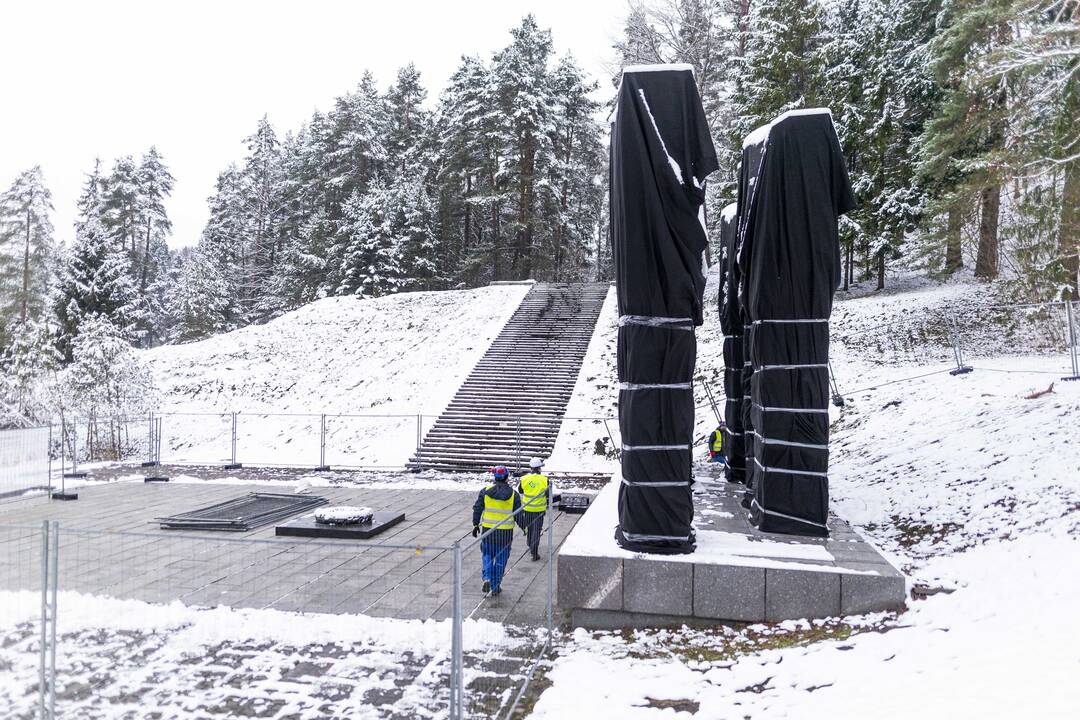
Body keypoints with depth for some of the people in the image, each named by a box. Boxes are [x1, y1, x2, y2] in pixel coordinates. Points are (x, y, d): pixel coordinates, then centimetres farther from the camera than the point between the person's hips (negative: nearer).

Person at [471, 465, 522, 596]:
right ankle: (495, 587, 16)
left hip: (488, 530, 1)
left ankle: (487, 578, -2)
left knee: (487, 555, 18)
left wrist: (475, 524, 10)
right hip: (505, 531, -1)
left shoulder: (485, 491, -2)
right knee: (501, 559, 11)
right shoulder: (513, 494, -5)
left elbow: (477, 509, 0)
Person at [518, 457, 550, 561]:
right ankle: (534, 552, -1)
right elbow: (548, 495, -8)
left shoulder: (524, 479, -9)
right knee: (536, 530, 4)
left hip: (527, 508, 2)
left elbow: (520, 490, 6)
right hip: (539, 509, -2)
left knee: (529, 528, 22)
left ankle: (531, 547, 39)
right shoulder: (544, 480, -14)